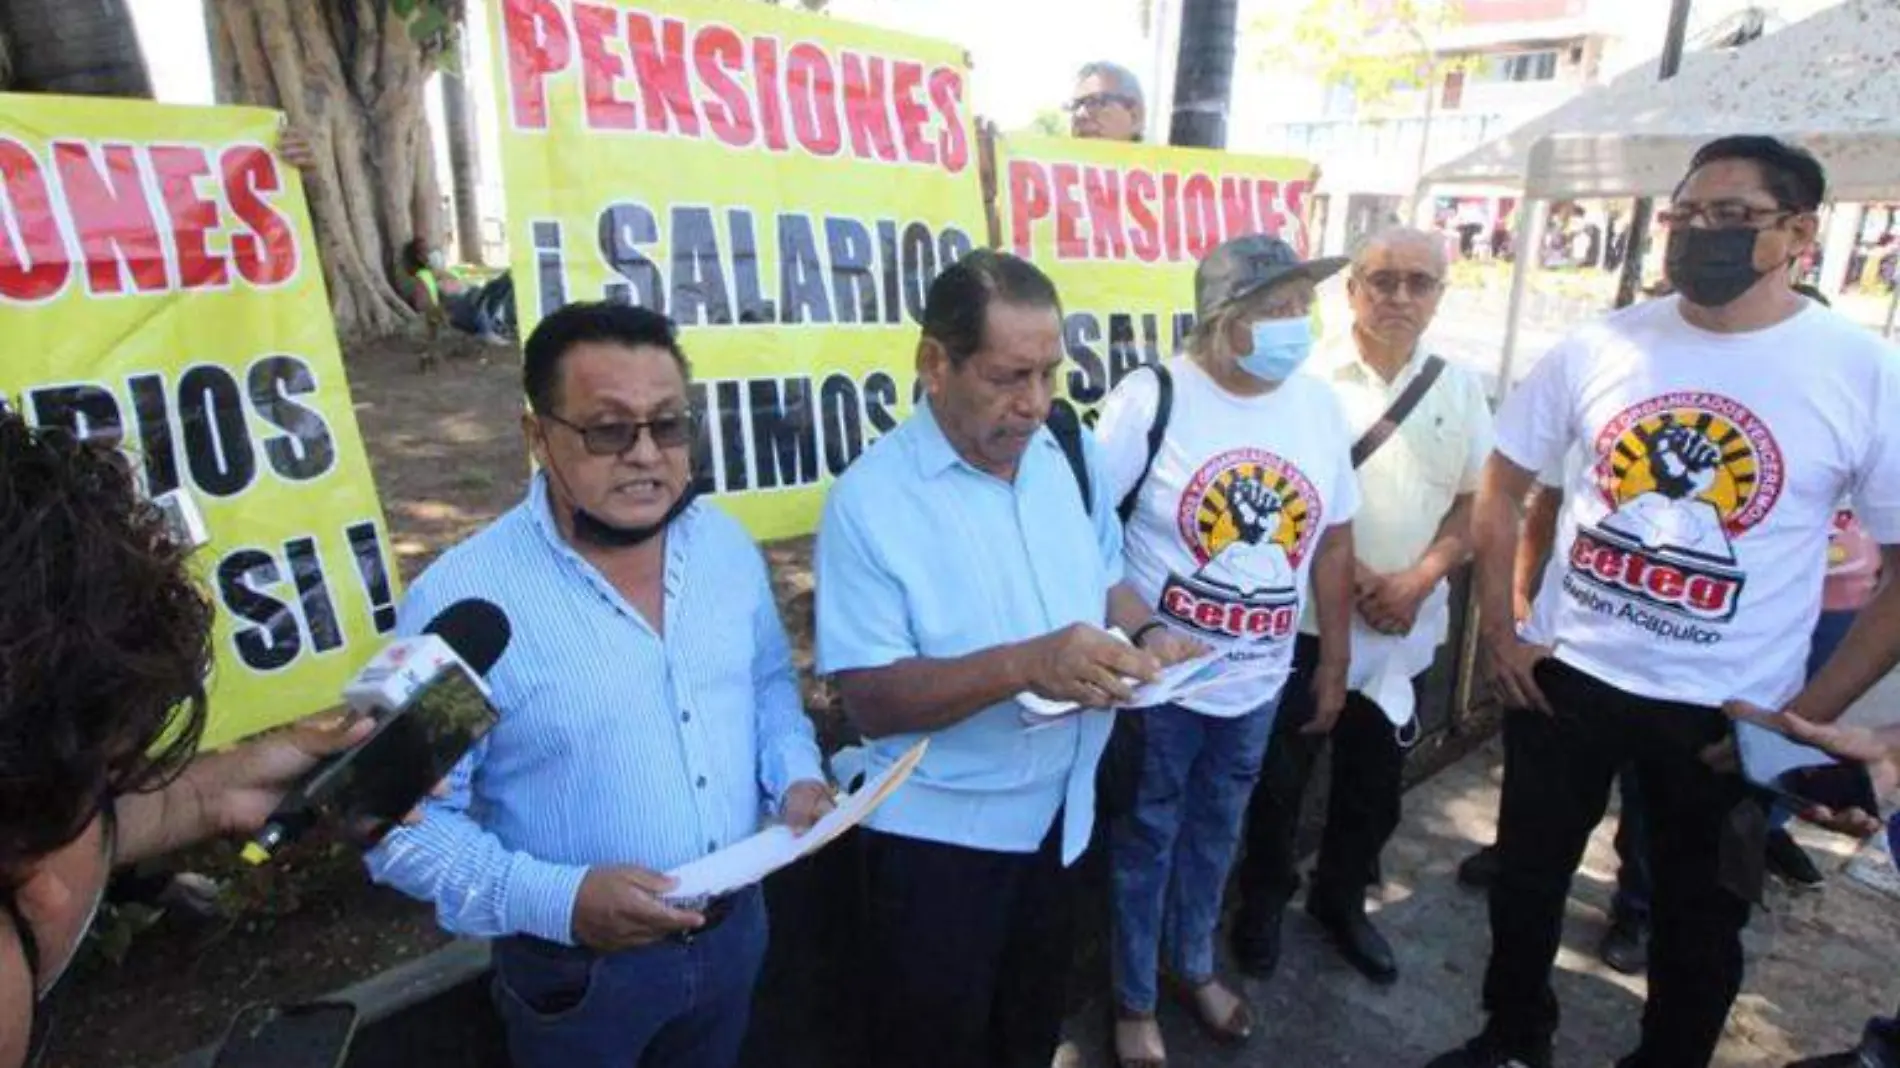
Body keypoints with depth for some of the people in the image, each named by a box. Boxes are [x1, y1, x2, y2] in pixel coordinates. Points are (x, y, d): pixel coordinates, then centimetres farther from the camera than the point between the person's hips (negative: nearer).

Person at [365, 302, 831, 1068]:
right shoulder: (460, 599, -22)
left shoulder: (728, 544, -5)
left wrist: (795, 775, -8)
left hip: (735, 929, 5)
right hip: (578, 971, -4)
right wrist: (557, 900, -29)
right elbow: (405, 825, -17)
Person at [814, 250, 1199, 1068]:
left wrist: (1147, 639, -12)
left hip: (1060, 810, 6)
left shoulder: (1070, 457, -3)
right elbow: (870, 699, -23)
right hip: (940, 833, -5)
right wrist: (1023, 665, -36)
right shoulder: (871, 498, -21)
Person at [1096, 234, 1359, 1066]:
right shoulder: (1151, 400, -17)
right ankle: (1134, 1000, 36)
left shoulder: (1319, 405, -1)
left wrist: (1333, 661, 11)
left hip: (1259, 684, 5)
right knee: (1145, 841, 13)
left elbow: (1332, 539, 8)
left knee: (1215, 835, 24)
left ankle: (1195, 966, 49)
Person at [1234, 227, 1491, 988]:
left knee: (1376, 779, 16)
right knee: (1282, 772, 8)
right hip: (1307, 617, -4)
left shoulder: (1460, 388, 5)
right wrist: (1355, 578, -14)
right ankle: (1264, 898, 30)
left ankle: (1342, 899, 38)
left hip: (1409, 623, 4)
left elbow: (1477, 502, 4)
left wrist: (1417, 579, -10)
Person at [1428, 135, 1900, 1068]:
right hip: (1564, 674, 2)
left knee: (1699, 921, 17)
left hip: (1725, 710, -1)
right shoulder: (1599, 347, -5)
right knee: (1527, 879, 17)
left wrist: (1809, 715, -9)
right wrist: (1498, 634, -2)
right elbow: (1502, 482, 4)